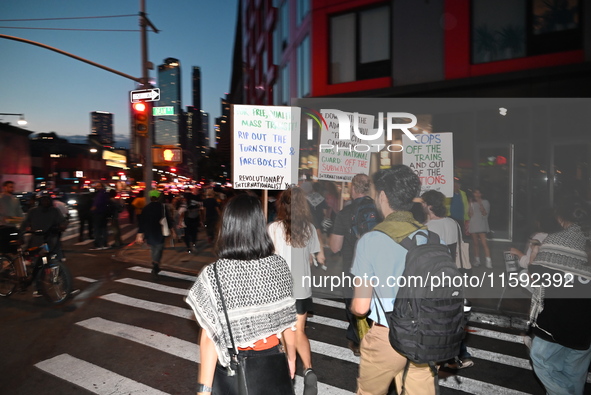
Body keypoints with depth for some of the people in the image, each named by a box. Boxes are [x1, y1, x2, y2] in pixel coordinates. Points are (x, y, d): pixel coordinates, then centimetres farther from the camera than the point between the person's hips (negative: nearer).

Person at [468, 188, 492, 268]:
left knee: (484, 243, -15)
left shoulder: (485, 202, 4)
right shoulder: (472, 203, 14)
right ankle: (477, 260, 16)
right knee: (475, 243, 7)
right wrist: (470, 204, 2)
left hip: (481, 225, -4)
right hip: (473, 224, 4)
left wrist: (480, 204, -13)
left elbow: (485, 214, -6)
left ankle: (488, 261, -18)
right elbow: (470, 214, 12)